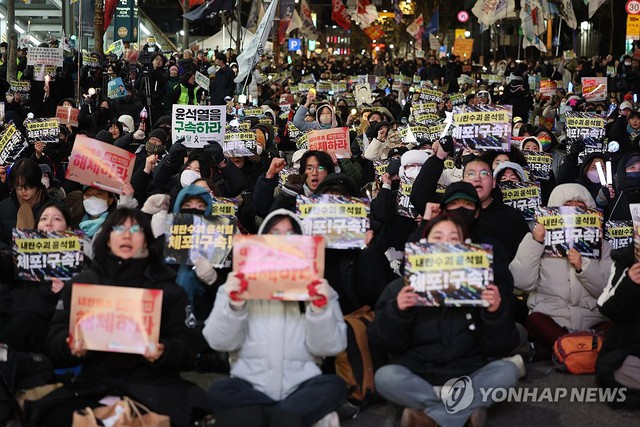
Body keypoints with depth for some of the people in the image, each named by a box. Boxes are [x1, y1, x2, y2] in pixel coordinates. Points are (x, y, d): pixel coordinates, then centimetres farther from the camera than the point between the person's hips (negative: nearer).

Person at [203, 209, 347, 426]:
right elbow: (219, 342, -1)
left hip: (300, 388, 1)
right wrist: (233, 305, -17)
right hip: (250, 388, 0)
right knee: (220, 392, -30)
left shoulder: (317, 288, 11)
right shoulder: (239, 284, 10)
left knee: (335, 386, -28)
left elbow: (330, 347, 0)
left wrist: (320, 309, -16)